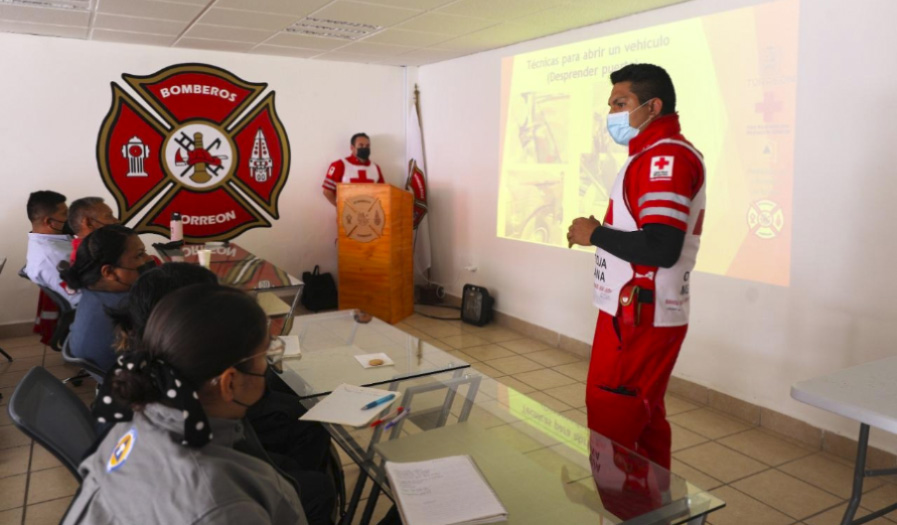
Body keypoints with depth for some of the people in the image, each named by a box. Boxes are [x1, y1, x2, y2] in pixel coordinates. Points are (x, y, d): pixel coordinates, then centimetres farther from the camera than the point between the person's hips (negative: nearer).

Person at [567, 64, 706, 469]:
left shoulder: (665, 156, -17)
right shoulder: (661, 154, 16)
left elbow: (661, 248, -27)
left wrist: (594, 234, -15)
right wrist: (602, 234, 5)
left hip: (637, 318, -10)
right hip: (646, 314, 10)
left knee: (610, 433, -1)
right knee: (645, 421, 19)